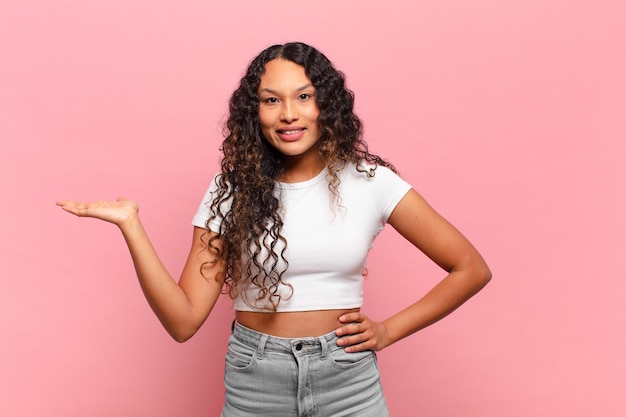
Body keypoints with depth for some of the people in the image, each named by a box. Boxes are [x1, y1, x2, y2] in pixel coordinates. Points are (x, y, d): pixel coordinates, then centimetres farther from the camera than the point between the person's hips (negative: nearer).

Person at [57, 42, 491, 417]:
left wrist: (389, 330, -6)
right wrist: (130, 224, -19)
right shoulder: (232, 191, -4)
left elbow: (472, 269, -2)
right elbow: (183, 321, -11)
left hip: (348, 381, 0)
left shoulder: (368, 181, -7)